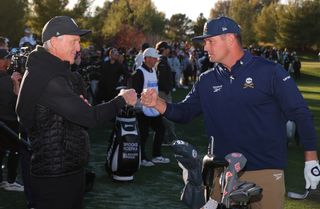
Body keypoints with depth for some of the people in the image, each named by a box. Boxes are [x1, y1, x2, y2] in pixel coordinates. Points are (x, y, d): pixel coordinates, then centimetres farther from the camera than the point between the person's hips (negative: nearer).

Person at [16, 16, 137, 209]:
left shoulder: (44, 70, 13)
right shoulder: (49, 79, -22)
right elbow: (90, 117, -24)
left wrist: (78, 104, 3)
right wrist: (122, 99, -10)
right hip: (57, 177, -10)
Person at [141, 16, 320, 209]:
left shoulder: (269, 72, -6)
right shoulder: (206, 81, 9)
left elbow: (300, 113, -5)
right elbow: (185, 112, 13)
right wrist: (158, 103, -6)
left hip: (266, 172, -4)